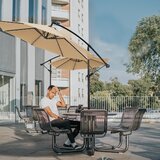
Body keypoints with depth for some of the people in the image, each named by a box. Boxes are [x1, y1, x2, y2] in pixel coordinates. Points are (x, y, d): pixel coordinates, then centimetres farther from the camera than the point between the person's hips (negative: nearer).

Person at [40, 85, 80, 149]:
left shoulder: (54, 100, 23)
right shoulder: (43, 100, -2)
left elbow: (64, 105, 8)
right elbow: (50, 113, -12)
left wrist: (59, 93, 8)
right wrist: (58, 117, -18)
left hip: (58, 120, 8)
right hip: (51, 122, -8)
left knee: (79, 123, -6)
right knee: (66, 122, -37)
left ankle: (68, 142, -6)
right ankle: (73, 144, -31)